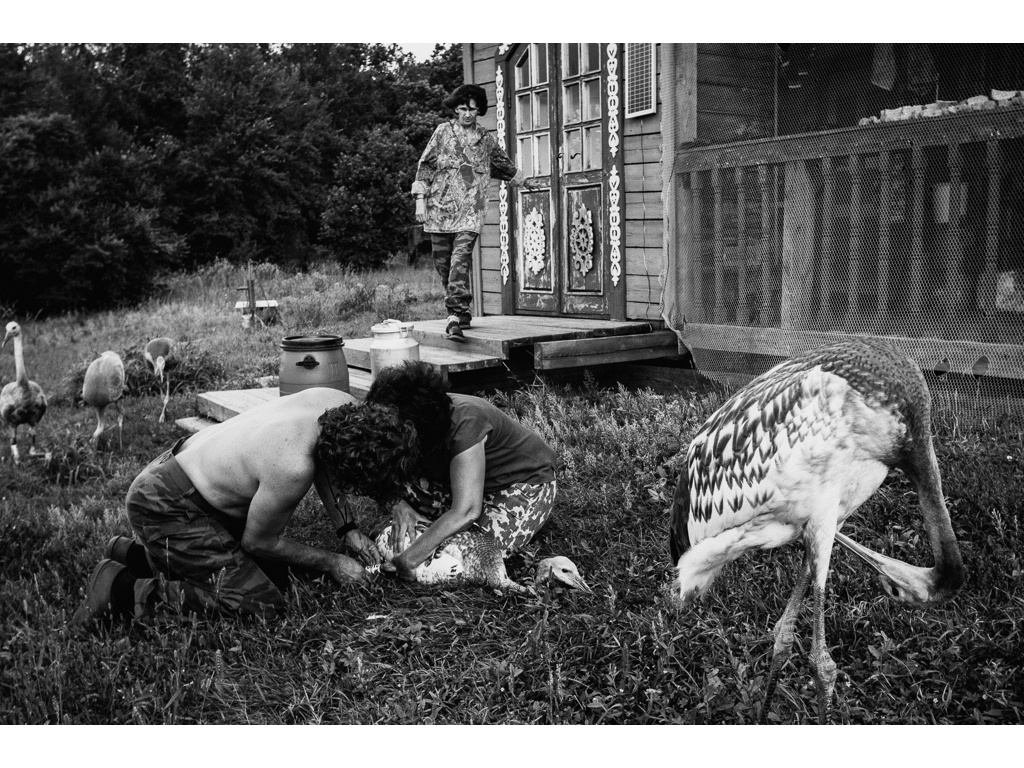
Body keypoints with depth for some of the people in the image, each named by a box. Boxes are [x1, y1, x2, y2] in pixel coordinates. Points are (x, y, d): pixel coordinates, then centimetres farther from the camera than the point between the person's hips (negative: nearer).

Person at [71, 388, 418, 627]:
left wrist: (348, 529, 6)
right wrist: (331, 564, -5)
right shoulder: (292, 469, -37)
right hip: (165, 506, -9)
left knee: (275, 574, 13)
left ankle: (134, 553, 21)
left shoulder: (343, 405, -14)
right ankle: (121, 590, -7)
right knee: (259, 604, -14)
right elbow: (257, 542, -15)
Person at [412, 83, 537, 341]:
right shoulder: (443, 131, 7)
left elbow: (503, 163, 32)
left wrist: (524, 180, 44)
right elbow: (425, 165, 6)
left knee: (461, 259, -16)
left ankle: (456, 316, -22)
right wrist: (420, 199, -2)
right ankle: (461, 312, 19)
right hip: (440, 208, 1)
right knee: (443, 262, 4)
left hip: (470, 210, -1)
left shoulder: (486, 139, 13)